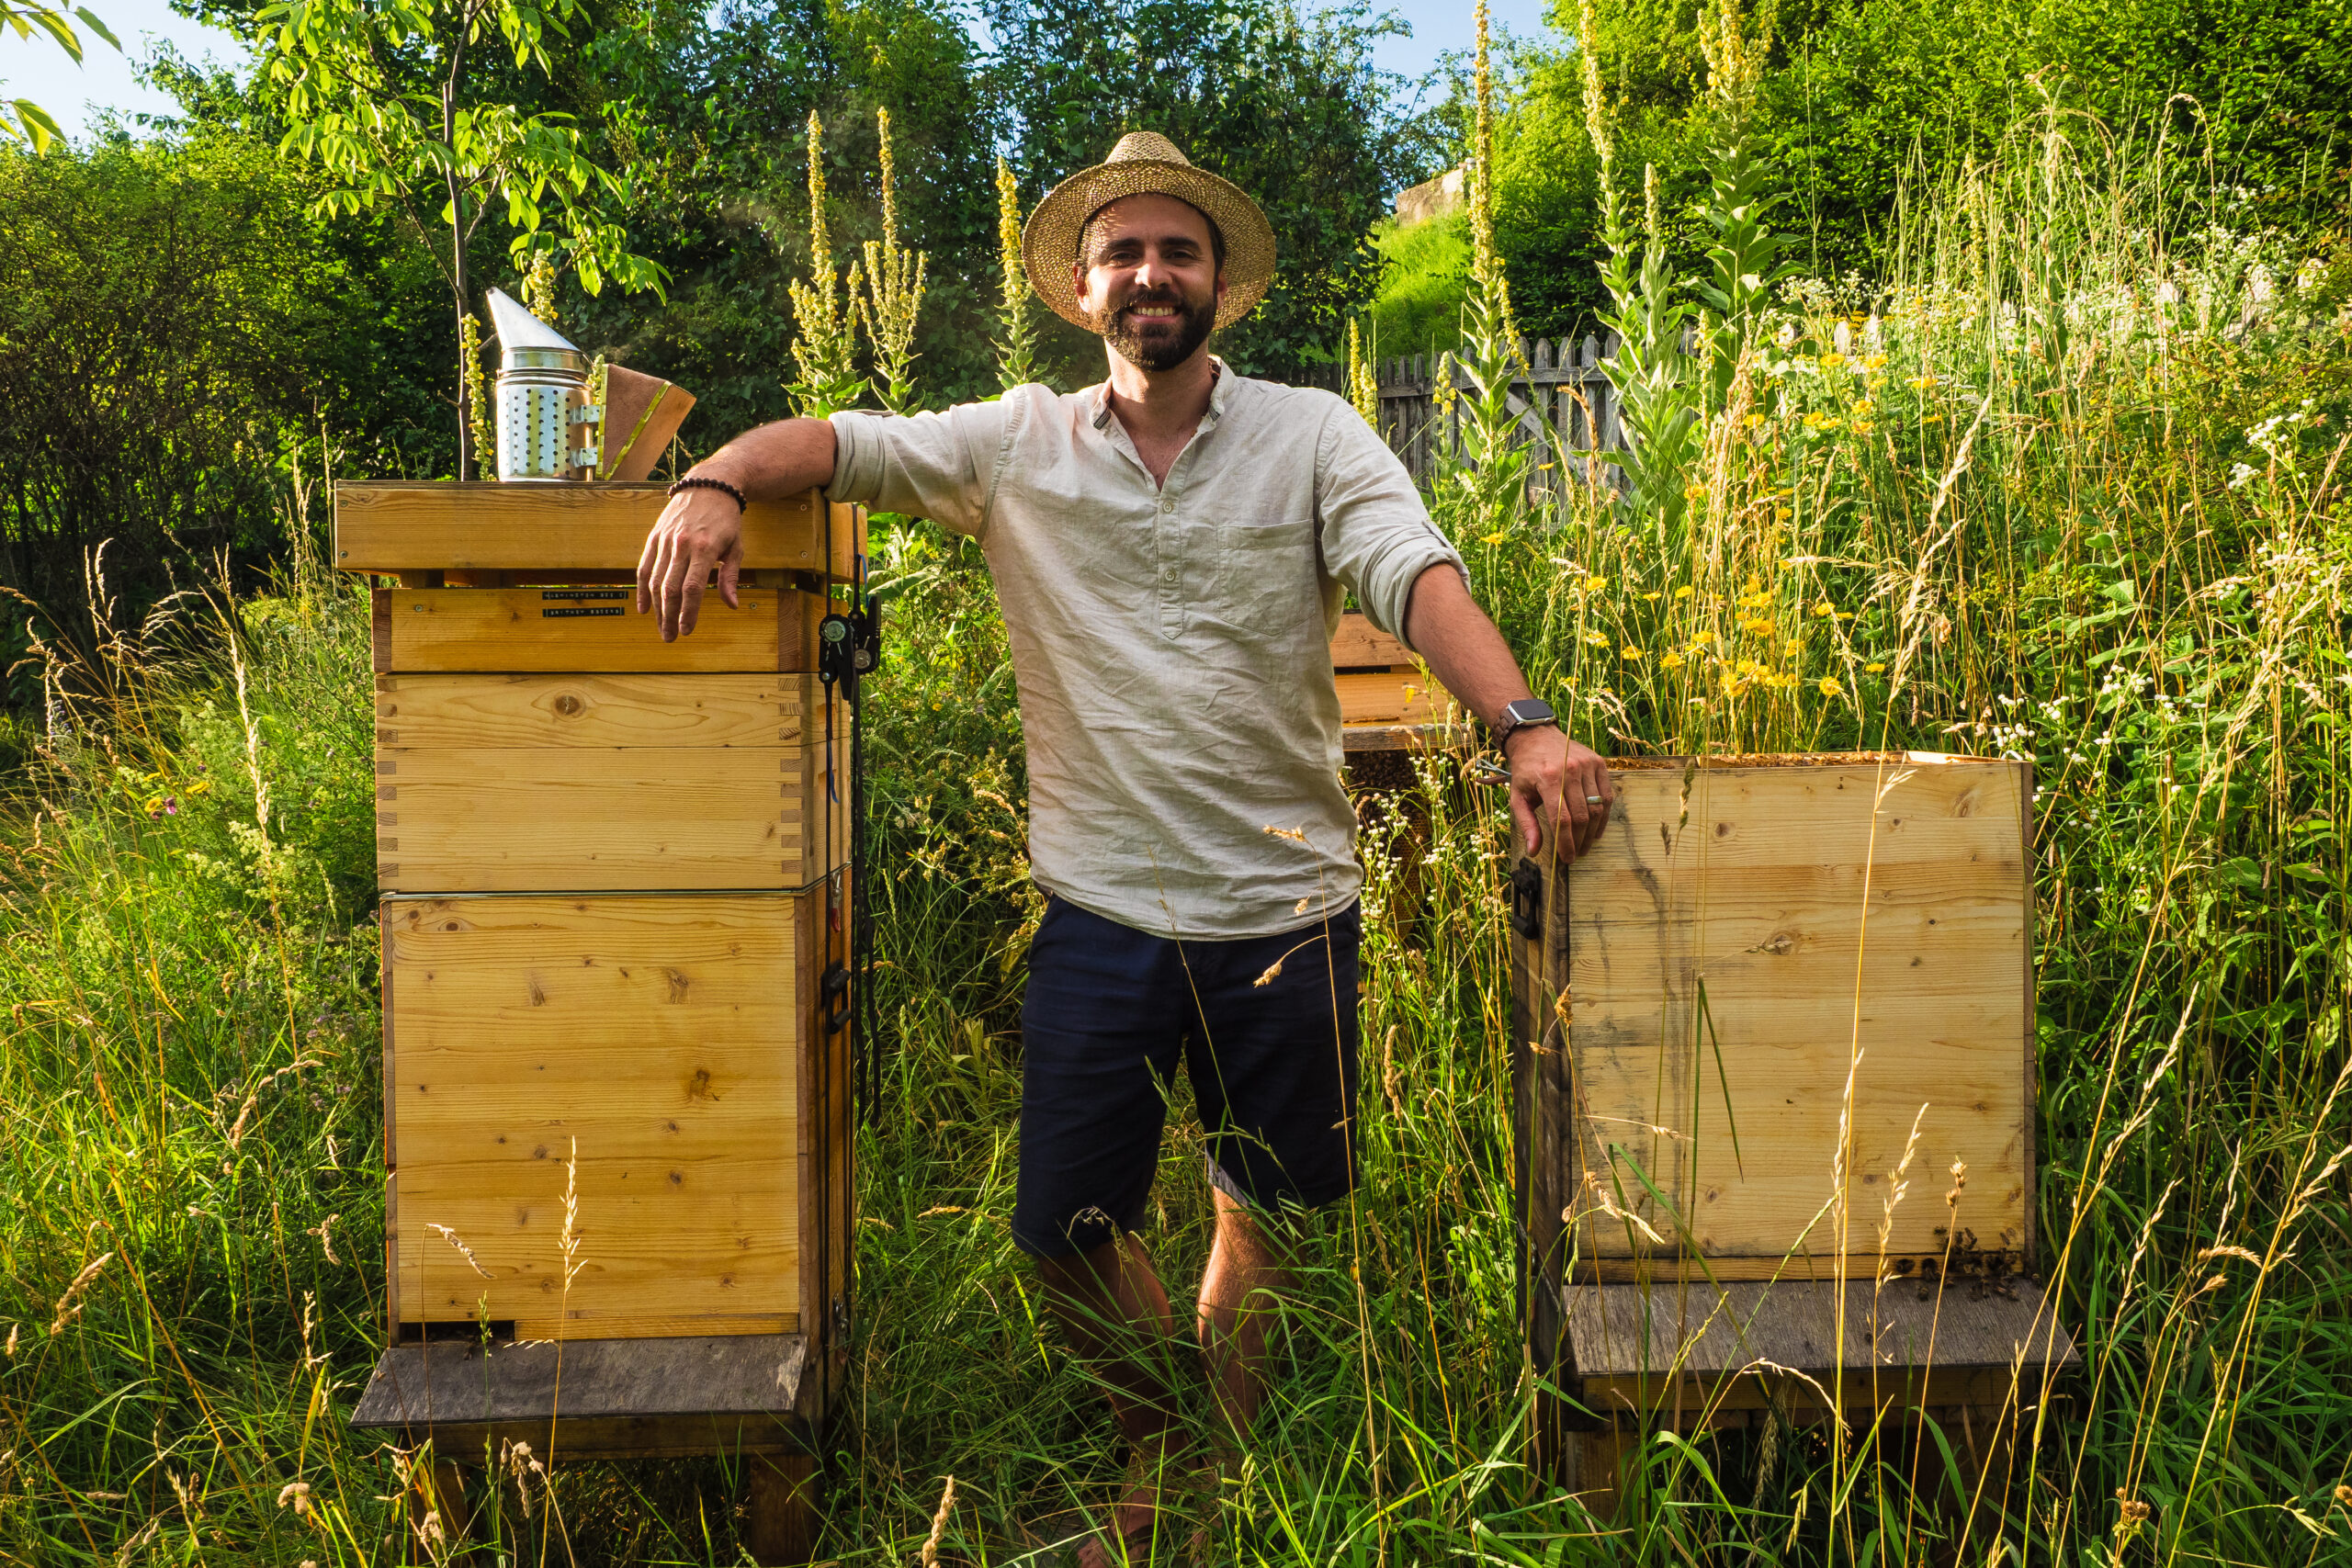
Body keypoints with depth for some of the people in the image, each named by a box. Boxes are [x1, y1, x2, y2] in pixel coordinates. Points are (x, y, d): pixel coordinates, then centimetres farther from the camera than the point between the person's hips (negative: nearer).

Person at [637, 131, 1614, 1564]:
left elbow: (1418, 573, -16)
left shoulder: (1311, 436, -1)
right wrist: (715, 482, -22)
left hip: (1287, 907, -1)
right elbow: (835, 442, 0)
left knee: (1272, 1215, 13)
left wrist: (1525, 723, -32)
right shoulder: (1017, 446, 4)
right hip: (1105, 912, 1)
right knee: (1070, 1228, 8)